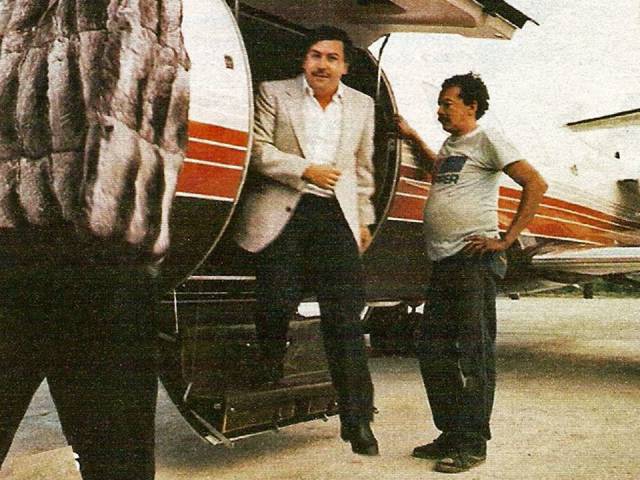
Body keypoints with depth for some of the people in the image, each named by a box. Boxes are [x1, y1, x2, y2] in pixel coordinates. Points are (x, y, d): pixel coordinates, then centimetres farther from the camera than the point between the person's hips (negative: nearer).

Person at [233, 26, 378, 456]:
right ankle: (269, 371, 29)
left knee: (346, 318, -2)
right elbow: (258, 151, -3)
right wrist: (305, 170, -12)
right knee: (278, 304, -4)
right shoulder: (273, 94, 7)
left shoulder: (362, 105, 18)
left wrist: (364, 220, 19)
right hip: (283, 212, -2)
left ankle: (357, 419, 4)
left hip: (337, 216, 2)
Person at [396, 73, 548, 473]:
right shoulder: (451, 144, 21)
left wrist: (506, 240, -14)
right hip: (443, 262, 9)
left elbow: (536, 184, -11)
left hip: (474, 260, -9)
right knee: (434, 352, 11)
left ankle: (473, 444, 4)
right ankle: (451, 435, 22)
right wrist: (413, 138, 35)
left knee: (474, 354, -4)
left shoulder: (486, 140, -3)